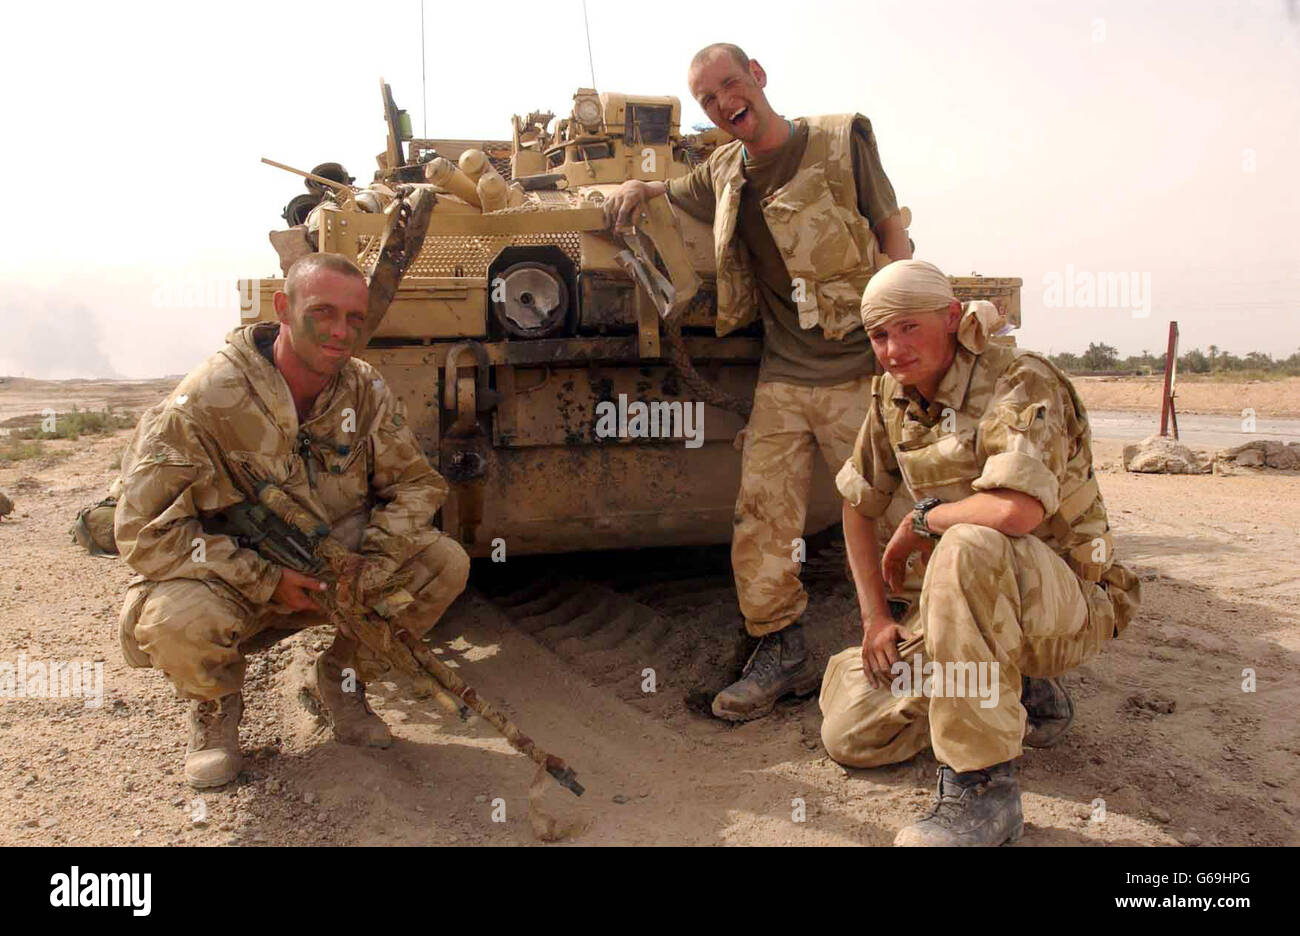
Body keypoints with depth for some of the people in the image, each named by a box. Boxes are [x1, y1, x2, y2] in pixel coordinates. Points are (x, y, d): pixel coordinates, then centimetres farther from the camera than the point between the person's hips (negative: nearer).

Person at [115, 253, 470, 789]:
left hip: (335, 568, 4)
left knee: (445, 562, -15)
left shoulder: (366, 392, -8)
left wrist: (371, 566, -21)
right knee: (179, 619, -37)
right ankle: (214, 703, 3)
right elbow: (145, 532, -22)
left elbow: (415, 484, -3)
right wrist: (266, 581, -27)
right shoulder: (205, 402, -22)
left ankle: (343, 675, 9)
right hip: (232, 580, -4)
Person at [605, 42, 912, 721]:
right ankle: (780, 653, 12)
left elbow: (893, 237, 0)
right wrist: (637, 188, 9)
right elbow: (667, 193, 33)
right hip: (780, 379, 4)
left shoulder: (840, 141, -1)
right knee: (761, 518, -1)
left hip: (859, 371, -4)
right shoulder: (723, 175, 12)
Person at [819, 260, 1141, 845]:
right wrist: (875, 617, 2)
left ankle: (982, 787, -29)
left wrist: (920, 522, -19)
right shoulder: (892, 395, 2)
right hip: (976, 600, 8)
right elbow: (858, 507, 11)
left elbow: (1017, 511, -38)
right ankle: (1023, 694, 18)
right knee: (849, 736, -2)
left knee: (967, 546, -40)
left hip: (1068, 602, -7)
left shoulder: (1020, 383, -20)